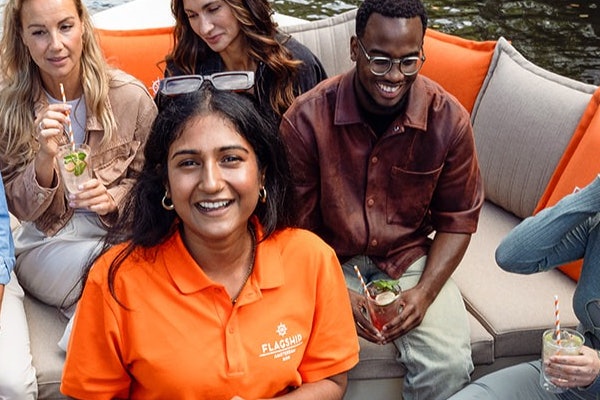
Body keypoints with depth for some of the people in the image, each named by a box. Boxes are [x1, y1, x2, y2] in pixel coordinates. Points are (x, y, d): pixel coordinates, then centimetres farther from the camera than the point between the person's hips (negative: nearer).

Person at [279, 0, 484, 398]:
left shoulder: (450, 119, -11)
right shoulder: (306, 119, -16)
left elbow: (457, 220, 0)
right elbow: (297, 225, -7)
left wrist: (424, 293, -13)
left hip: (411, 259, 1)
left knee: (448, 366, -21)